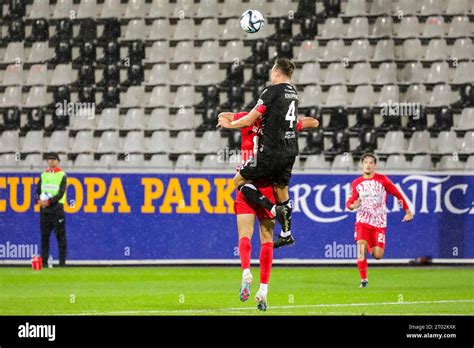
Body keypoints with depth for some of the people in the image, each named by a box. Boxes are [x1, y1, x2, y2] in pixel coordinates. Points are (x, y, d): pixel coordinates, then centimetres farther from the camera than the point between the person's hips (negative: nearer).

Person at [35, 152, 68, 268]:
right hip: (44, 209, 5)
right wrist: (39, 200, -9)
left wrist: (49, 201, -19)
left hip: (57, 207, -5)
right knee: (44, 235, 4)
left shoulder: (62, 175, 1)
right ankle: (44, 261, 7)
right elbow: (37, 191, 12)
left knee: (60, 235, -5)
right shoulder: (43, 175, 16)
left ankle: (62, 261, -5)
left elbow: (61, 193, -8)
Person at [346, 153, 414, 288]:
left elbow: (397, 194, 6)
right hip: (363, 221, 1)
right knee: (361, 247, -21)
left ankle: (373, 247, 34)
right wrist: (352, 205, -15)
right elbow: (350, 202, 11)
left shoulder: (382, 180, -1)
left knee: (377, 255, -5)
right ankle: (363, 279, -9)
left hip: (379, 222, -1)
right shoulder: (356, 183, 5)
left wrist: (408, 211, 7)